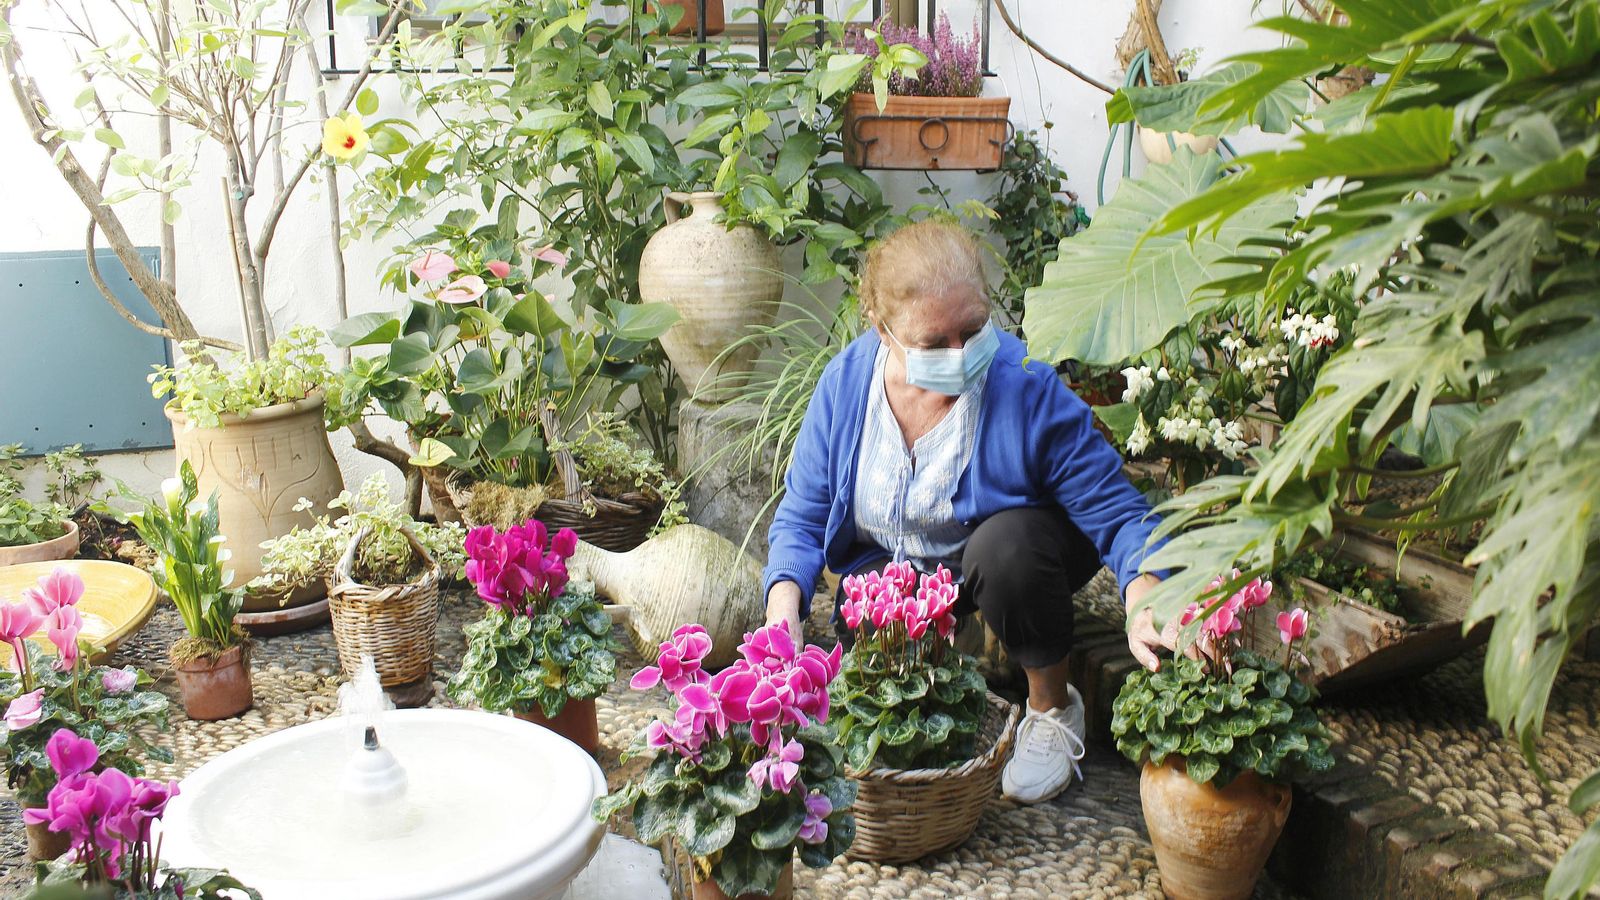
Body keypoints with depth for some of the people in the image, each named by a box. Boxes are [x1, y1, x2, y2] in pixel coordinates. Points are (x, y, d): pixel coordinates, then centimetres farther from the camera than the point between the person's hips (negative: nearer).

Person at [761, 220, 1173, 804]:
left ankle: (1053, 707, -9)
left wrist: (1144, 600, -46)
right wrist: (784, 604, -27)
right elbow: (802, 517, -8)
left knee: (1006, 542, -36)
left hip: (1014, 556, -2)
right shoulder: (845, 384, -17)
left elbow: (1116, 513, -25)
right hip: (894, 569, 2)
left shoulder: (1029, 387, -28)